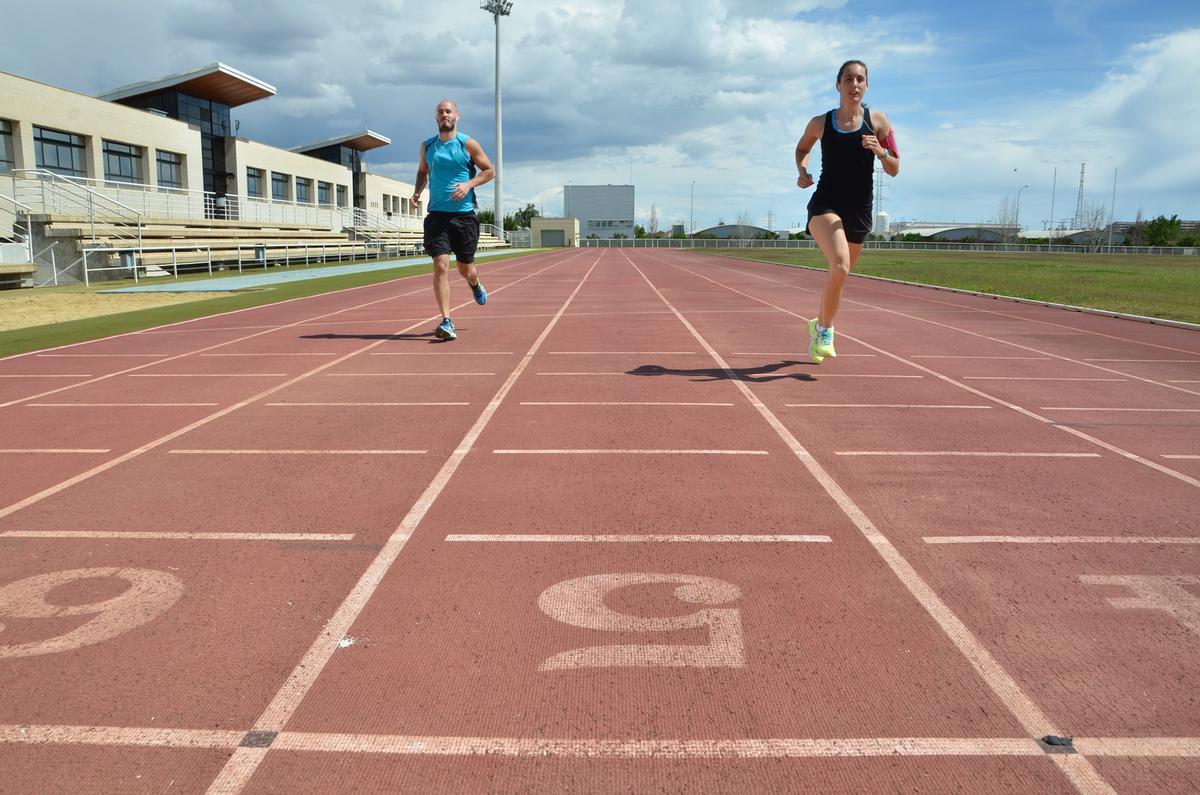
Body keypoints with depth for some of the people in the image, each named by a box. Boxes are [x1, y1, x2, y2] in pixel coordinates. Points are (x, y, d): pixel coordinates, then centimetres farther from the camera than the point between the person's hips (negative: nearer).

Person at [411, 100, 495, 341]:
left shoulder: (468, 144, 0)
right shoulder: (427, 146, 10)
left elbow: (489, 171, 4)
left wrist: (469, 184, -12)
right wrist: (417, 191, 7)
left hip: (465, 214, -1)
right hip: (437, 215, 2)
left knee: (465, 269, 9)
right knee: (441, 267, -13)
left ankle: (475, 284, 48)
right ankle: (447, 322, -14)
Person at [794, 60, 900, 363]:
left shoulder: (877, 121, 3)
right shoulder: (820, 123, 2)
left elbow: (894, 170, 6)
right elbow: (802, 148, 23)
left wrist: (880, 151, -15)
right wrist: (802, 171, 2)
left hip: (859, 210, 3)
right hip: (825, 204, -3)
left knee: (838, 275, 15)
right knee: (840, 267, -27)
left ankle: (819, 326, 41)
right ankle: (825, 330, -7)